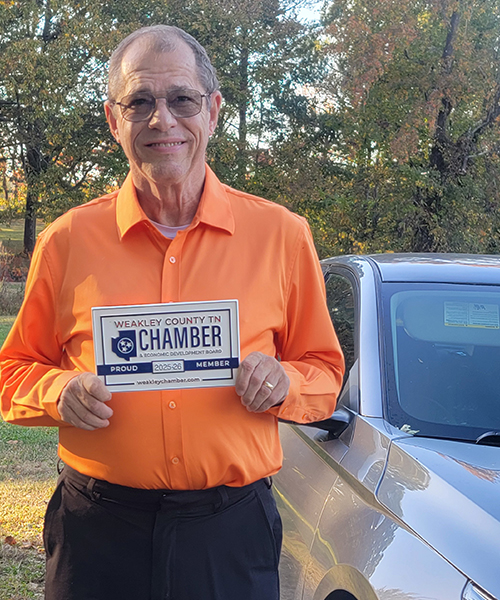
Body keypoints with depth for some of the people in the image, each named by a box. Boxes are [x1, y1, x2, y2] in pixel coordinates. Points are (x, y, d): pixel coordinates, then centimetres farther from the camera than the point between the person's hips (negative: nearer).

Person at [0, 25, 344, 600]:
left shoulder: (281, 235, 1)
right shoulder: (67, 240, 1)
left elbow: (325, 373, 9)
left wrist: (282, 382, -12)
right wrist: (60, 391, -11)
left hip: (233, 530, 0)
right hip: (98, 527, 1)